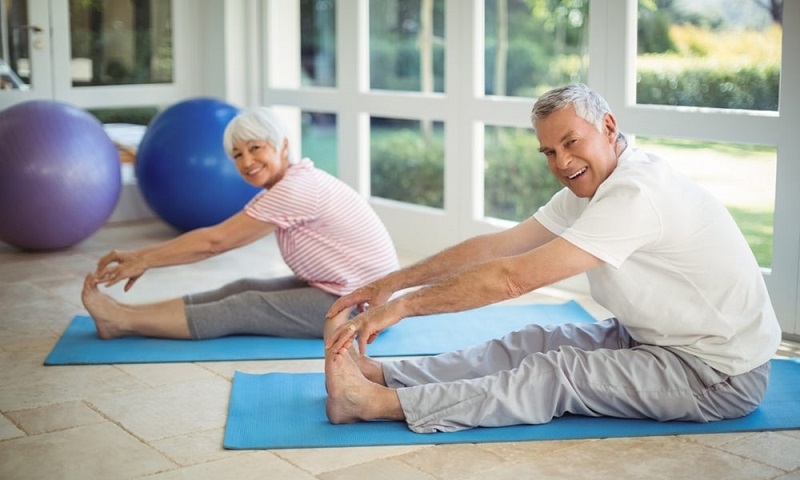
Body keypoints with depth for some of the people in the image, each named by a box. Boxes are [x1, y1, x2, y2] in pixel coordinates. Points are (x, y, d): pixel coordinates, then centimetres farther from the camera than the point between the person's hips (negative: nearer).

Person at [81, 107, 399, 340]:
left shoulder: (296, 189, -22)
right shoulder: (286, 185, 7)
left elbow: (215, 241, -18)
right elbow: (216, 237, 7)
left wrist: (145, 260, -9)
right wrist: (141, 255, 2)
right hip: (337, 289, 9)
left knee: (246, 309, -9)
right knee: (245, 289, 0)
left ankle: (124, 322, -4)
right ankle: (125, 315, -1)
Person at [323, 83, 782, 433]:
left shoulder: (637, 193, -26)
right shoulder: (590, 185, 4)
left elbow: (514, 277, -30)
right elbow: (498, 245, 1)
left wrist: (405, 305, -25)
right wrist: (393, 282, -4)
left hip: (722, 375, -9)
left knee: (558, 373, -20)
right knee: (534, 343, -7)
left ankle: (378, 402, -25)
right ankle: (375, 374, -13)